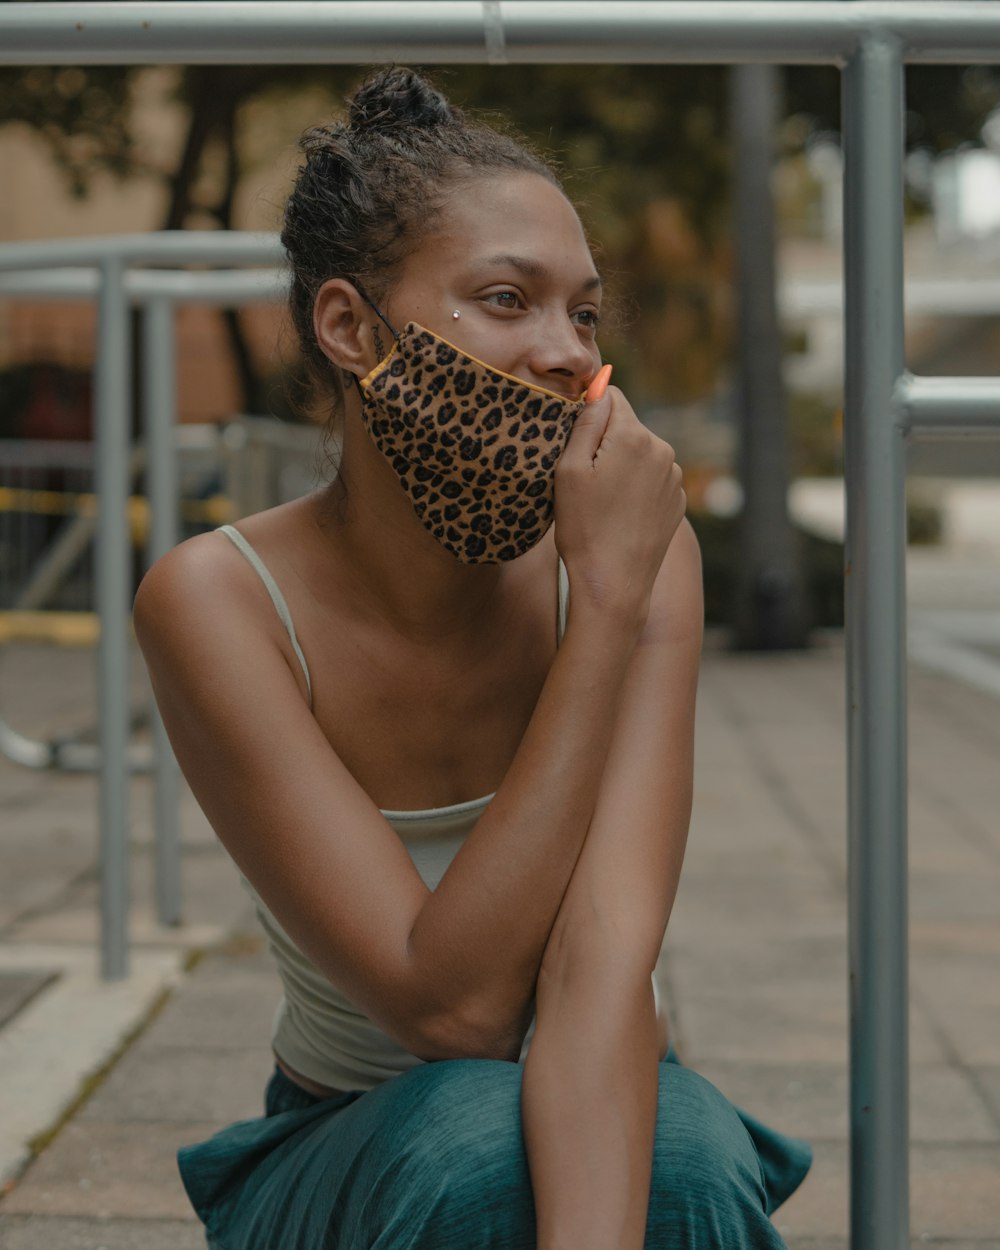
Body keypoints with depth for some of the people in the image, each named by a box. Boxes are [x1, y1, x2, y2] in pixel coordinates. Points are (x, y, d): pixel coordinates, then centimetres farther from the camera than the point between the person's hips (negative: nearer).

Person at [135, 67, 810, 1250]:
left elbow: (606, 962, -29)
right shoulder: (218, 598, -21)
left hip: (588, 1113, 1)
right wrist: (607, 605, -31)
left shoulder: (642, 554, -16)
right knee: (478, 1146, -34)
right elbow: (455, 1003, -28)